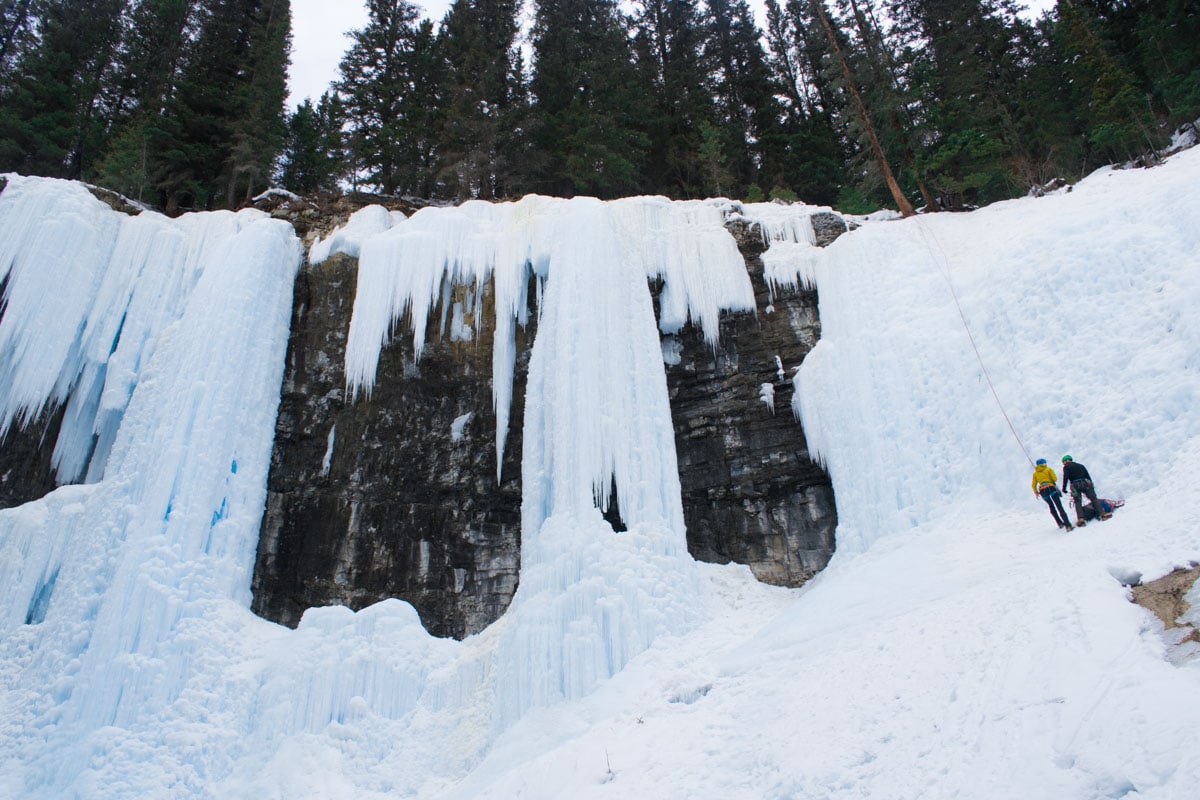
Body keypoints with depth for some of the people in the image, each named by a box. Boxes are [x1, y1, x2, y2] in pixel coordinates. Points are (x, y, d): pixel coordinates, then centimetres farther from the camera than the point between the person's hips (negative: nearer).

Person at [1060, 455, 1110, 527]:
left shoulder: (1066, 467, 8)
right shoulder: (1080, 465, 25)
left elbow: (1065, 477, -4)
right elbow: (1088, 476, 21)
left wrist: (1064, 488, -1)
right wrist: (1091, 485, 22)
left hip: (1075, 486, -4)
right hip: (1085, 483, 4)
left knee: (1078, 503, -3)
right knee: (1094, 499, 5)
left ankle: (1080, 519, -16)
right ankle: (1103, 513, -7)